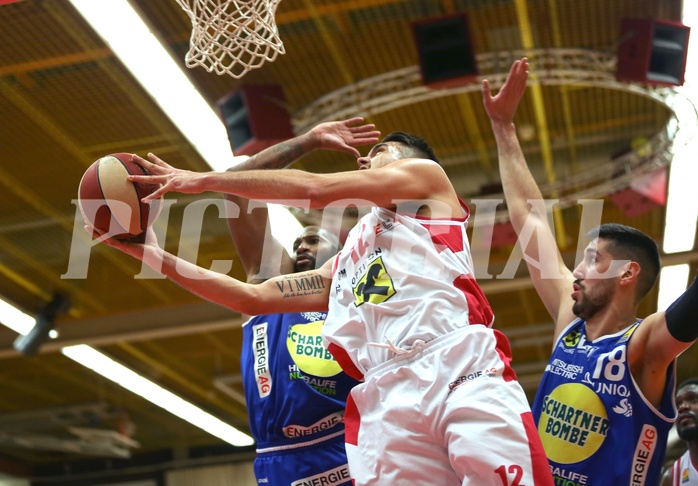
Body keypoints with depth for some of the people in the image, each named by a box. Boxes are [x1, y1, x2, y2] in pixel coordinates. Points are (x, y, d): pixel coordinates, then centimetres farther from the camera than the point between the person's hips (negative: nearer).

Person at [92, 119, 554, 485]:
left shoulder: (427, 174, 18)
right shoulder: (346, 261, 33)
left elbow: (318, 189, 6)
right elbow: (254, 297, 30)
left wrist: (207, 179, 11)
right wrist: (158, 258, 27)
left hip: (465, 375, -5)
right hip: (387, 401, 5)